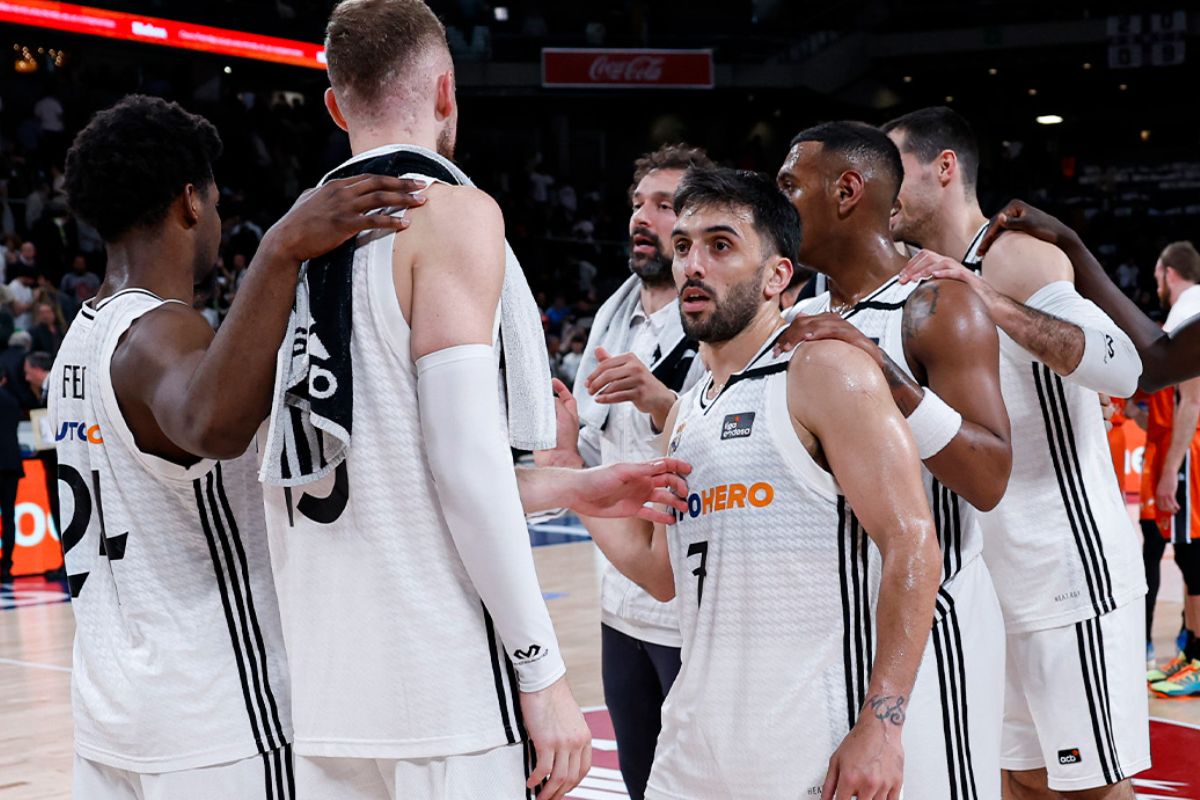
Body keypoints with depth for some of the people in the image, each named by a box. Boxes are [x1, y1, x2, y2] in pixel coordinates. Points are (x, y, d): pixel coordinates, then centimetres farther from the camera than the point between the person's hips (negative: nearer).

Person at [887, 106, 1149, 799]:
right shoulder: (929, 287, 13)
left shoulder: (1018, 255, -13)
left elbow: (1123, 369, -29)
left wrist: (992, 303, -37)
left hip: (1069, 576, -8)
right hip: (995, 582, 9)